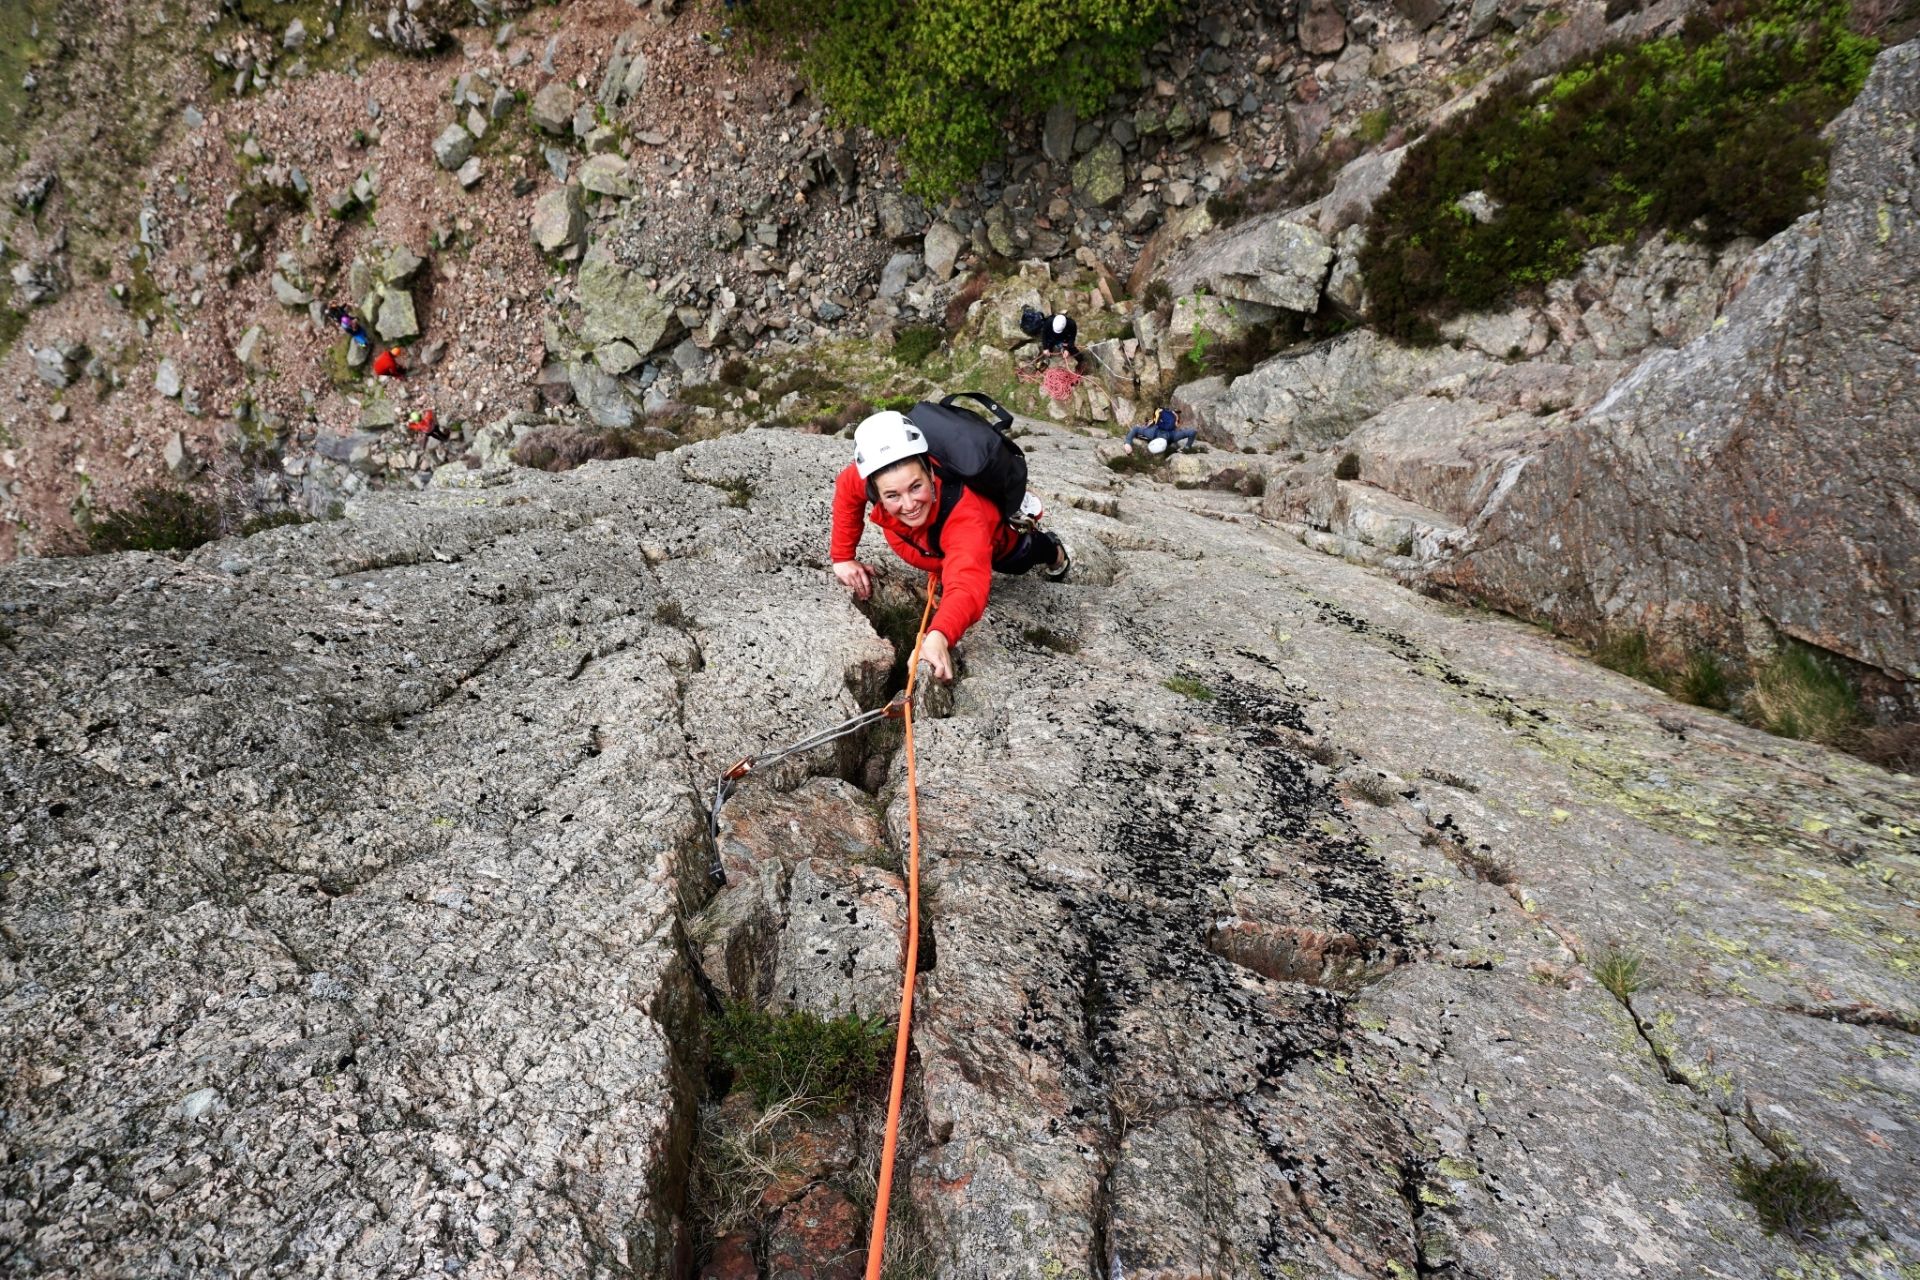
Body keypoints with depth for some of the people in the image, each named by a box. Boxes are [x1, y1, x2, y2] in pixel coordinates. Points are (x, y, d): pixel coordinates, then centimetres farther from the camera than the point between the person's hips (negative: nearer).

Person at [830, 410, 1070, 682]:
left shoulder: (964, 515, -54)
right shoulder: (879, 479, -42)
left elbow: (968, 584, -69)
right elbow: (847, 488, -18)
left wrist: (939, 636, -88)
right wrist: (843, 557, -19)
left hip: (990, 538, -3)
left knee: (1019, 561, 31)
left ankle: (1054, 552, 63)